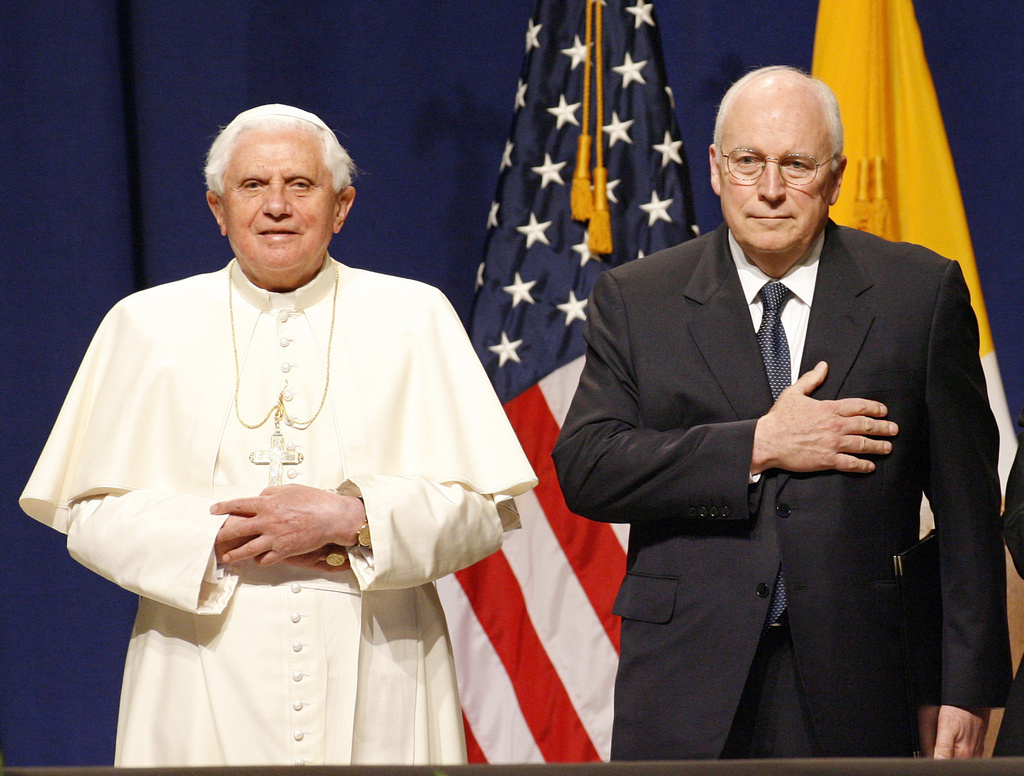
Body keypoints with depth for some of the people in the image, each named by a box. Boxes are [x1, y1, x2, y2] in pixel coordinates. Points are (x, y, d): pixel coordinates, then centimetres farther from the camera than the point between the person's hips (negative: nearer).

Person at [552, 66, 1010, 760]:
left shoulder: (922, 293, 4)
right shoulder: (635, 300, 6)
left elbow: (967, 507, 3)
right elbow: (583, 468, -5)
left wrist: (967, 685, 0)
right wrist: (757, 446, -13)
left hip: (854, 693, 0)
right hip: (686, 689, 1)